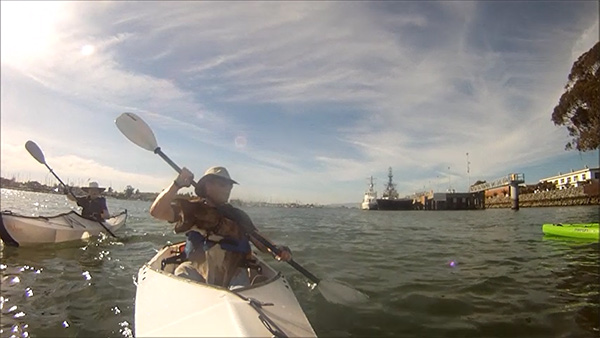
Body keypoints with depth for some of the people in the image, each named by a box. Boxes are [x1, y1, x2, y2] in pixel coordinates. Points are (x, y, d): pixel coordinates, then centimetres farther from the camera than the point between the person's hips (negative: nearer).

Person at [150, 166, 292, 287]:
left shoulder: (238, 215, 16)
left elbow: (260, 241, 11)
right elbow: (156, 212, -4)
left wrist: (277, 250, -11)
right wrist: (177, 184, -13)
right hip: (196, 268, 0)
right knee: (183, 270, -30)